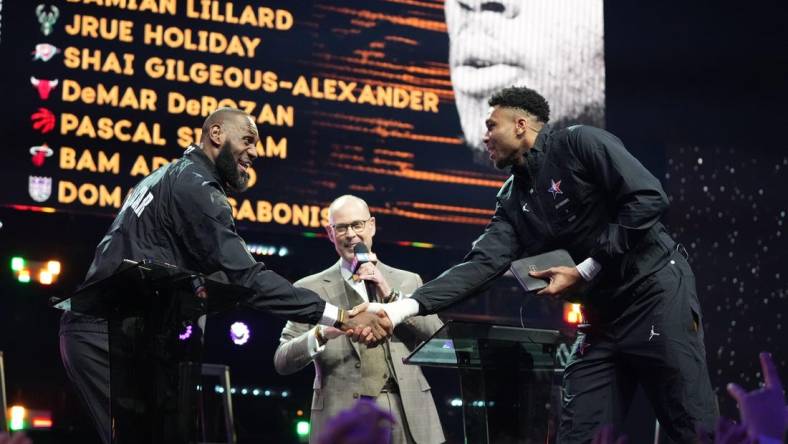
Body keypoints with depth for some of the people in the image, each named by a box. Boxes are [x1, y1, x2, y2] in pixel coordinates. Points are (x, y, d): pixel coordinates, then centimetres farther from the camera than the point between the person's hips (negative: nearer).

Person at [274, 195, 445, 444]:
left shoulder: (408, 282, 15)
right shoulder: (310, 289, 8)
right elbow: (282, 361, 2)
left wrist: (390, 296, -5)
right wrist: (321, 334, -18)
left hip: (408, 415, 2)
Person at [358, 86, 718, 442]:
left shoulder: (579, 143, -7)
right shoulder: (512, 200, 13)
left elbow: (649, 198, -17)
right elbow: (481, 264, 1)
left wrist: (585, 271, -15)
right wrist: (404, 308, -12)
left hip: (655, 288, -7)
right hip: (602, 313, 7)